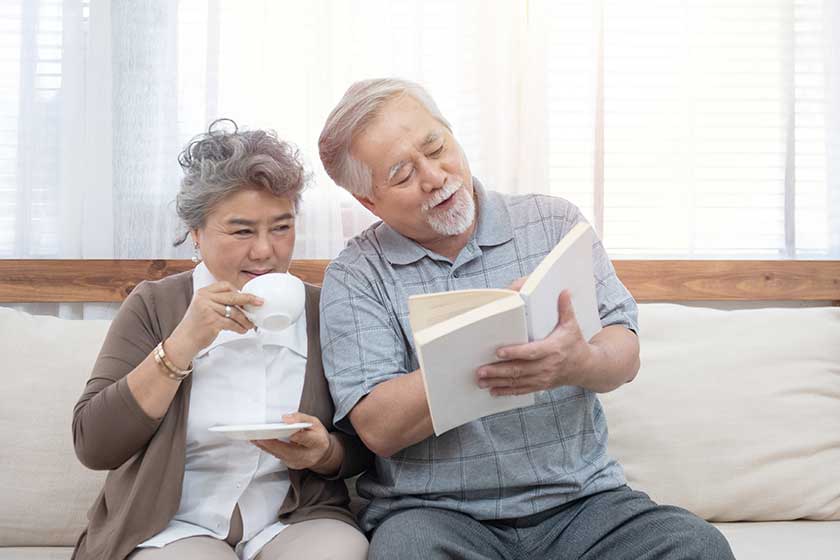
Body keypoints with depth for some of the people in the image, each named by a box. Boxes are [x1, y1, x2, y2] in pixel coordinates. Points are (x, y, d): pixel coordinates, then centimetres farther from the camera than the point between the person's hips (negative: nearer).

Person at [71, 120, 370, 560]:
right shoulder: (153, 306, 1)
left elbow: (361, 447, 8)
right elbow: (93, 446, -7)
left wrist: (325, 454, -15)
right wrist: (184, 343, -16)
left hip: (299, 520, 1)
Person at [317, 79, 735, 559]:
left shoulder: (555, 222, 6)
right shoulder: (354, 278, 0)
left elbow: (624, 356, 0)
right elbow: (378, 428, -9)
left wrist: (579, 363, -25)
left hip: (580, 500, 2)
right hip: (434, 513, -1)